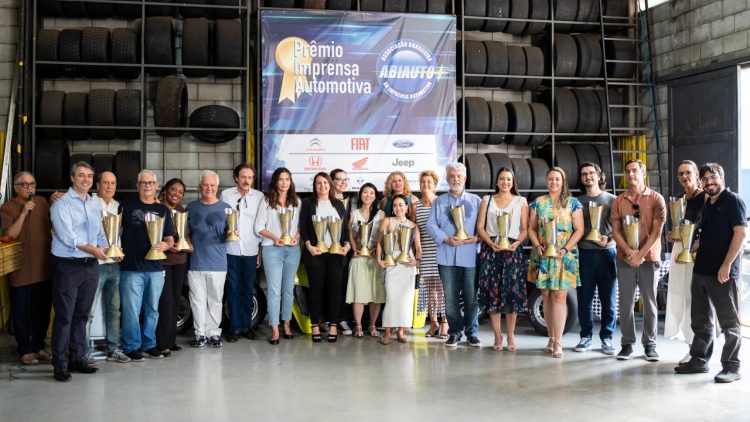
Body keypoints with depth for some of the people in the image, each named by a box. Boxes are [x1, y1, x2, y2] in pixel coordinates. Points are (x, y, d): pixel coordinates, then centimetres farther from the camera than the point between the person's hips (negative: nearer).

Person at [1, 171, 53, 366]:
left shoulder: (42, 202, 8)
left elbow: (54, 224, 17)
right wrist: (24, 213, -22)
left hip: (43, 268, 5)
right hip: (21, 270, -4)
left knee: (42, 311, 12)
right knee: (21, 312, 5)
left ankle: (38, 346, 26)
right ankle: (24, 351, 16)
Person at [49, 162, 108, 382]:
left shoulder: (95, 205, 14)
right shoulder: (62, 204, -6)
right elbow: (67, 236, -16)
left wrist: (106, 248, -5)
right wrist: (93, 250, -16)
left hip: (91, 265, 6)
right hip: (68, 266, -6)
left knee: (82, 315, 12)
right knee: (64, 316, -4)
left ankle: (77, 359, 21)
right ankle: (60, 364, 3)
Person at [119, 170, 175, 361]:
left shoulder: (162, 210, 10)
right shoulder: (127, 205, 2)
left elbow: (170, 238, 9)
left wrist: (165, 244, -12)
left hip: (155, 268, 4)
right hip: (131, 267, -3)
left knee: (152, 309, 13)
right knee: (131, 310, -2)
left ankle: (149, 344, 25)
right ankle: (132, 347, 11)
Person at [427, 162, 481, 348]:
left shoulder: (475, 200, 10)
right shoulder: (440, 201, 12)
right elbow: (431, 225, 4)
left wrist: (477, 237, -13)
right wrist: (446, 239, -11)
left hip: (470, 255, -1)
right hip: (447, 255, 1)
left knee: (471, 296, 3)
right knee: (450, 297, 4)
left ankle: (472, 332, 14)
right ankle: (454, 332, 14)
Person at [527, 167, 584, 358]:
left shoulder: (572, 203, 3)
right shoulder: (538, 202, 10)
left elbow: (579, 230, -1)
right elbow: (531, 228, 10)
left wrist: (565, 249, -12)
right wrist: (537, 246, -7)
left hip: (565, 256, -3)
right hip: (543, 256, 3)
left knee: (559, 296, -8)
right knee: (546, 296, 7)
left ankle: (558, 342, -7)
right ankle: (551, 337, 18)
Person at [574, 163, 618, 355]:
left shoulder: (611, 200, 7)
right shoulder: (578, 202, 11)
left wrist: (608, 238, -15)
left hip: (606, 252, -1)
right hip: (584, 253, 1)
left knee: (609, 298, 1)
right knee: (584, 298, 3)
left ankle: (606, 337, 10)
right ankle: (586, 336, 14)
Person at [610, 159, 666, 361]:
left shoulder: (656, 199, 1)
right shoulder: (618, 200, 7)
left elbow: (657, 230, -5)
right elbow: (615, 230, 3)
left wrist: (640, 254, -12)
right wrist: (629, 252, -11)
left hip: (649, 258, -2)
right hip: (624, 259, 2)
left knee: (650, 303, 4)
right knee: (626, 303, 3)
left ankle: (650, 344, 14)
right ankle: (627, 343, 11)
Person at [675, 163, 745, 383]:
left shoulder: (733, 201, -6)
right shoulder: (707, 205, 17)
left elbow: (740, 234, -14)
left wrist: (726, 265, -19)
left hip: (723, 273, -8)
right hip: (701, 270, 8)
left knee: (729, 322, 1)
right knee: (701, 320, 12)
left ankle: (732, 367, 8)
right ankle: (699, 360, 21)